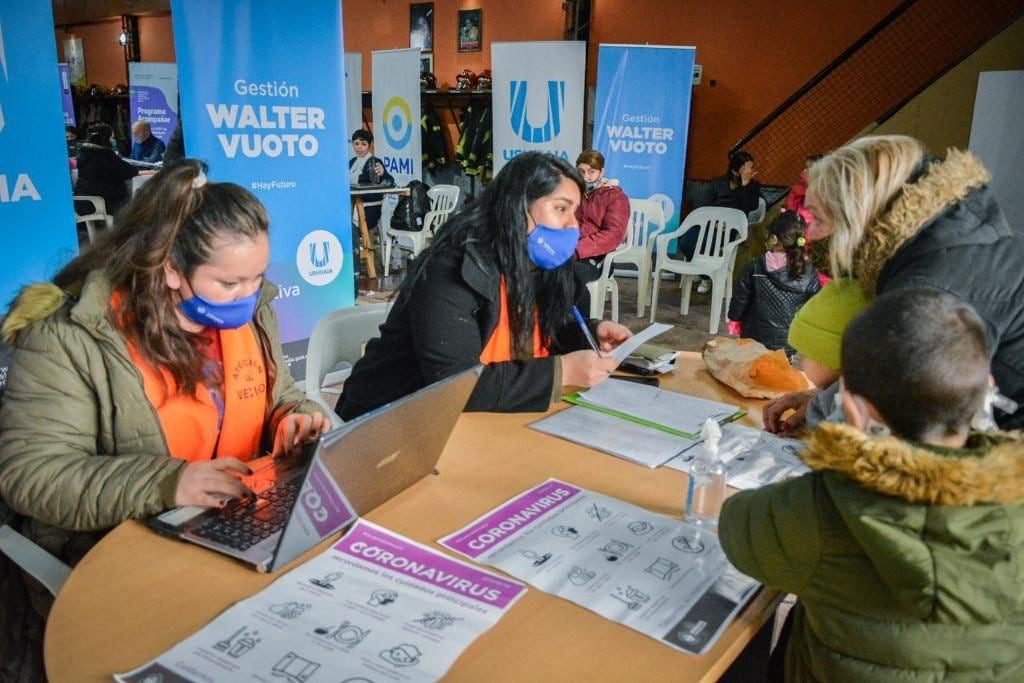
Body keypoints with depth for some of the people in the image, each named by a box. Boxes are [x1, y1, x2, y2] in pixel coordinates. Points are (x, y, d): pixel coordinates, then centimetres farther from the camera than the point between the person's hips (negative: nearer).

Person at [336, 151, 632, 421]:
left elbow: (546, 333, 18)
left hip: (472, 421, 8)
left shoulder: (537, 268, 2)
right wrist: (562, 371, -28)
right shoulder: (452, 271, -23)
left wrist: (592, 333, -3)